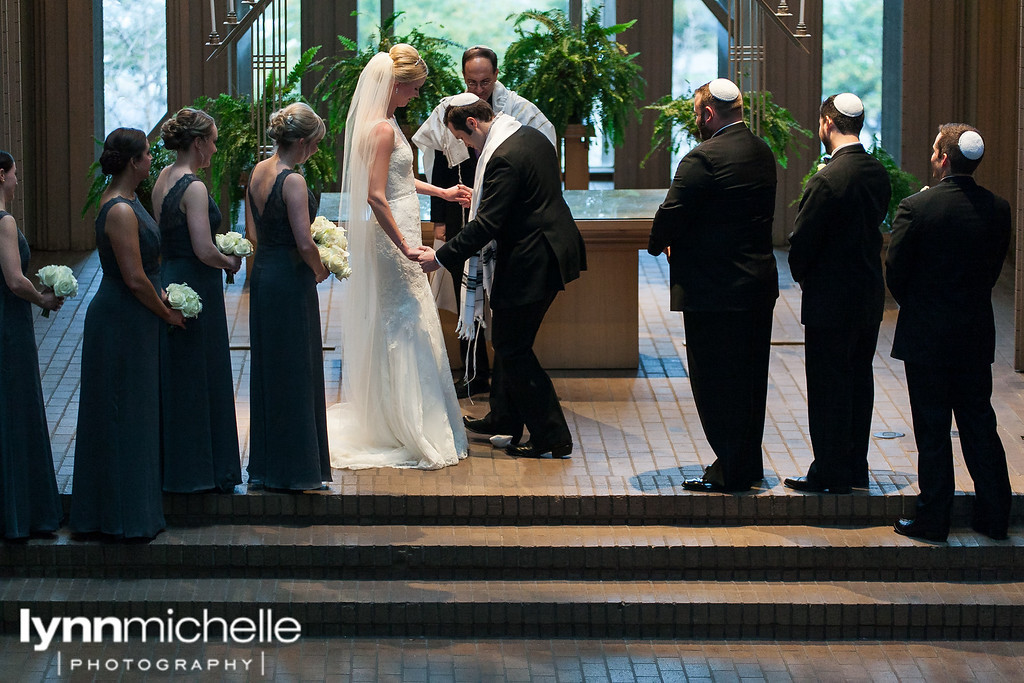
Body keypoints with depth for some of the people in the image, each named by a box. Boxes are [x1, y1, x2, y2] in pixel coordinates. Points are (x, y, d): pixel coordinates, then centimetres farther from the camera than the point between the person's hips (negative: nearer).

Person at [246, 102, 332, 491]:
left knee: (268, 368, 15)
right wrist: (320, 270, -5)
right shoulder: (292, 181, -20)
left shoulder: (258, 171, 6)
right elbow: (305, 243, -22)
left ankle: (265, 465, 23)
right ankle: (294, 470, 6)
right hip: (290, 280, -9)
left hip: (262, 272, 9)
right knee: (295, 372, 0)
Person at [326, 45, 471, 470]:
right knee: (404, 327, -5)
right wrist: (405, 247, -24)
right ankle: (411, 431, 1)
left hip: (396, 234, 10)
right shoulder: (382, 129, -20)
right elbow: (376, 195, -25)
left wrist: (441, 192, 29)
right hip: (392, 236, -10)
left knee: (395, 328, 15)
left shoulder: (384, 123, 11)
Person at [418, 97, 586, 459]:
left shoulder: (503, 158, -23)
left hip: (529, 263, -10)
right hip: (550, 249, 10)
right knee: (509, 341, 22)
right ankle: (504, 418, 35)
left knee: (513, 349, -1)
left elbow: (486, 224, -24)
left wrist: (441, 258, -17)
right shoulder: (532, 136, 8)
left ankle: (551, 436, 2)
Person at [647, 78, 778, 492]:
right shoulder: (763, 154, 9)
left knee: (715, 383, 0)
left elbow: (671, 214, -19)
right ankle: (749, 464, 24)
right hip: (760, 283, 9)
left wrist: (658, 244, 4)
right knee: (750, 377, 16)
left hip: (716, 288, -9)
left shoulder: (704, 158, -18)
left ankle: (729, 470, 3)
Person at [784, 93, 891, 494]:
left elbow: (802, 240, -17)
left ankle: (830, 473, 6)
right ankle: (856, 468, 23)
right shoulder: (878, 173, 2)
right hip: (870, 295, 8)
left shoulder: (827, 180, -21)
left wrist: (803, 277, 3)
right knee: (859, 379, 15)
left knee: (828, 385, 1)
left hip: (831, 300, -8)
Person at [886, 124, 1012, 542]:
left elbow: (895, 271, -9)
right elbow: (993, 268, 4)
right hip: (977, 333, 4)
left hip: (926, 335, -4)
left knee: (932, 428, 4)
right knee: (979, 422, 13)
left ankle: (932, 518, 10)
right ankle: (994, 515, 17)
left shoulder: (916, 208, -16)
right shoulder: (998, 209, -3)